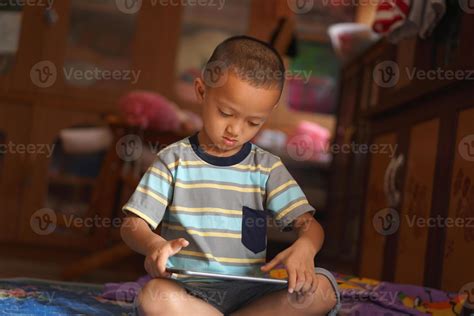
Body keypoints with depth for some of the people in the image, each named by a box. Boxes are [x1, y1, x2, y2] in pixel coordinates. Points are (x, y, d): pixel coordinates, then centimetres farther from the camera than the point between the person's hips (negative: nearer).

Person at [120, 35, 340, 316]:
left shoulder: (267, 167, 8)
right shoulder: (174, 160, 3)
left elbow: (309, 224, 3)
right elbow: (133, 224, 0)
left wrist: (305, 248, -22)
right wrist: (155, 245, -25)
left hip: (249, 292, 3)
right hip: (188, 291, -2)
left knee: (323, 289, -23)